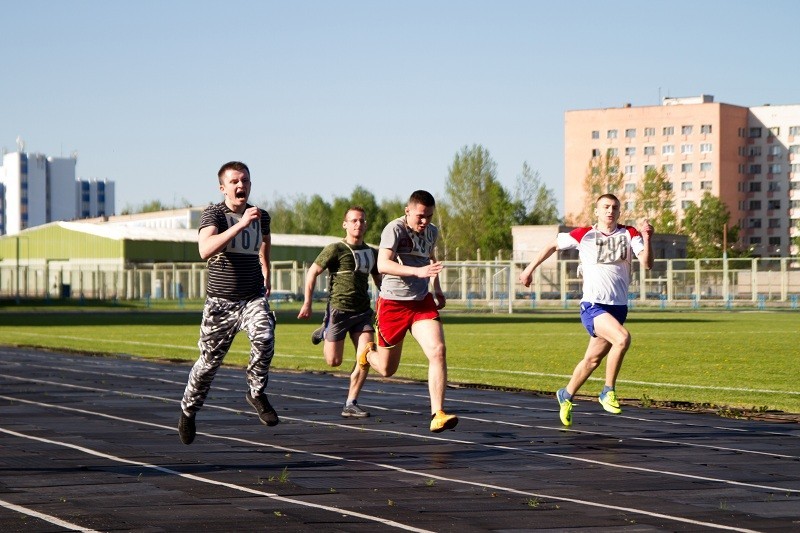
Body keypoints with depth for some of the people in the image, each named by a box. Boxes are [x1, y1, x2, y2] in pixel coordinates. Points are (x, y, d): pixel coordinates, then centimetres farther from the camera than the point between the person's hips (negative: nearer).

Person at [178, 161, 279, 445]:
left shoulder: (261, 216, 3)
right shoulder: (214, 213, -11)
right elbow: (205, 250, -31)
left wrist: (266, 274, 26)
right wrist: (241, 224, -35)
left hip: (253, 297, 2)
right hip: (220, 301, -2)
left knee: (264, 338, -28)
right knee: (209, 361, 7)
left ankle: (256, 393, -6)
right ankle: (188, 410, 31)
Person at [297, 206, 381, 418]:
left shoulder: (372, 253, 13)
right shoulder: (336, 249, -6)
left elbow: (378, 279, 27)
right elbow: (313, 271, -3)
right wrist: (307, 303, -7)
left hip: (363, 311, 5)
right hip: (339, 309, -5)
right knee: (334, 361, 2)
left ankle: (351, 404, -2)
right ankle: (324, 332, 35)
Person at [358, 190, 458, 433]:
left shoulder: (432, 232, 7)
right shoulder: (394, 229, -15)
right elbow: (382, 265, -29)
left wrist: (437, 288, 24)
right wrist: (418, 271, -39)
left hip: (422, 302, 4)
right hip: (393, 303, -4)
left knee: (437, 351, -20)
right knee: (387, 369, 8)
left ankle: (437, 415, -20)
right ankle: (367, 354, 46)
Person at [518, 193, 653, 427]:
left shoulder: (629, 234, 5)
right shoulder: (584, 235, 1)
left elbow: (647, 263, -7)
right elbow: (553, 245, 15)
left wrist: (647, 239, -23)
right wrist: (530, 269, 17)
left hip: (618, 306, 4)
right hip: (592, 305, -4)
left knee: (593, 359, 12)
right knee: (623, 338, -28)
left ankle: (566, 396, 36)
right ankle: (608, 391, -13)